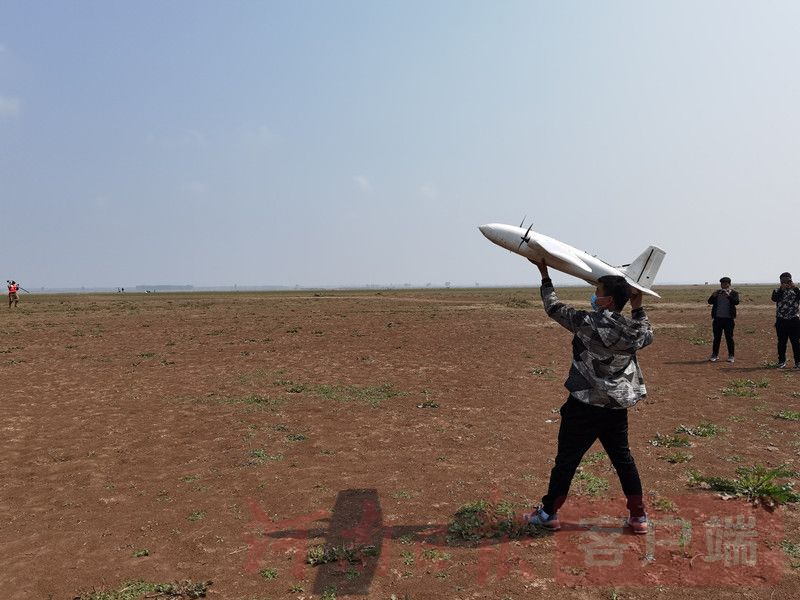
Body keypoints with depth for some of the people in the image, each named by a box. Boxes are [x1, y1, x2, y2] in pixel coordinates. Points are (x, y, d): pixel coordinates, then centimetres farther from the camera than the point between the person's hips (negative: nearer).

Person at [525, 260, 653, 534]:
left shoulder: (588, 322, -18)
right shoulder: (633, 331, -1)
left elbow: (554, 308, -5)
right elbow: (648, 334, 24)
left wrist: (545, 277, 7)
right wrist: (638, 307, 26)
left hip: (584, 406, -5)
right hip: (618, 407, 5)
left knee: (566, 460, 6)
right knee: (623, 459, 19)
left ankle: (549, 514, 19)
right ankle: (639, 517, 26)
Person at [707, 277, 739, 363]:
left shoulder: (734, 293, 2)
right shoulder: (717, 293, 11)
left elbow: (736, 302, -16)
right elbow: (710, 301, 1)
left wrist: (728, 295, -21)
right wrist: (714, 295, -14)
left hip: (728, 319, -3)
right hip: (717, 318, 3)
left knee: (729, 338, 1)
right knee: (717, 337, 6)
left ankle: (731, 356, 10)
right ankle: (715, 355, 13)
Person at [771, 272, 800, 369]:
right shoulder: (777, 291, 6)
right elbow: (774, 299, -15)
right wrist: (781, 289, -22)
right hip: (781, 321, 0)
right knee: (782, 342, 5)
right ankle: (781, 362, 13)